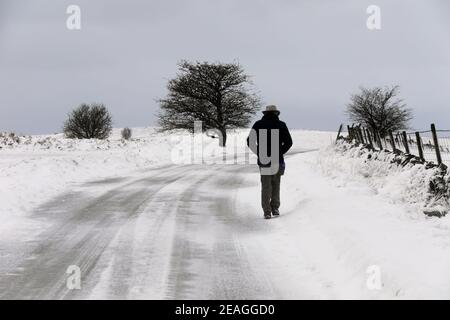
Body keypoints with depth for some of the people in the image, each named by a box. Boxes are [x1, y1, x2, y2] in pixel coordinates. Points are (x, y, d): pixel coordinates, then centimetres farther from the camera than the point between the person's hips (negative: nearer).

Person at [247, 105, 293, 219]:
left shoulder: (258, 125, 0)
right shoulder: (281, 125, -1)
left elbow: (250, 142, -2)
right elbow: (288, 142, 0)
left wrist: (259, 154, 6)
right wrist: (280, 153, 9)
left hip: (263, 160, 0)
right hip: (277, 160, 0)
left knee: (266, 186, 5)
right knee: (275, 184, 15)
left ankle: (267, 212, 1)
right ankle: (275, 208, 13)